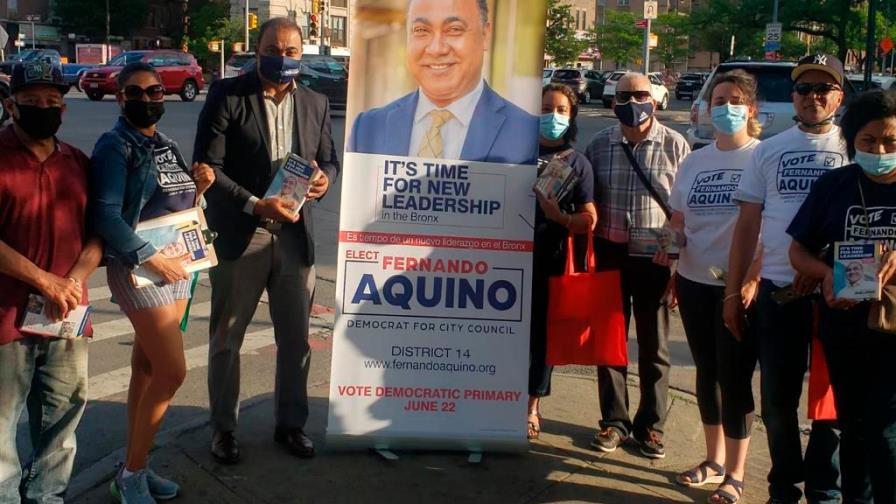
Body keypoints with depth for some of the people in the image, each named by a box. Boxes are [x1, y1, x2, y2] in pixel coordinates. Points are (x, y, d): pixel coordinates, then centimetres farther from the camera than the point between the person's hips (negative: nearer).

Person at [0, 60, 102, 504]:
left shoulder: (77, 163, 11)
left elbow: (96, 231, 12)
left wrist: (76, 277, -7)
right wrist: (44, 281, -18)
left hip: (66, 315, 5)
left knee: (63, 414, 14)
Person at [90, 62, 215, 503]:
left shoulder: (166, 147, 14)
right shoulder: (115, 147, -9)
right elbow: (106, 217, -17)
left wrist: (197, 186, -1)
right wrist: (154, 259, -21)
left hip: (177, 265, 7)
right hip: (139, 268, -7)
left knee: (147, 368, 11)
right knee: (172, 371, -10)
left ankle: (134, 467, 19)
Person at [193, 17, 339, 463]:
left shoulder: (315, 103, 8)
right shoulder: (227, 95, -6)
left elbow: (329, 159, 16)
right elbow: (207, 167, -11)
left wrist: (324, 177, -8)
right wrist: (255, 205, -21)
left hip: (295, 235, 4)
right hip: (239, 234, -3)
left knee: (295, 339, 11)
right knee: (226, 338, 8)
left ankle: (290, 423, 28)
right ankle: (223, 427, 24)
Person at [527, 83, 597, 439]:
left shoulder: (578, 163, 4)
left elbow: (590, 219, -1)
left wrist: (560, 217, -19)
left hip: (552, 261, -1)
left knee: (542, 332, 6)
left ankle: (532, 407, 17)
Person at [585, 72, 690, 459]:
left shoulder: (675, 146, -2)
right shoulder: (600, 145, 5)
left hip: (656, 257, -2)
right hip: (610, 253, 2)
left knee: (654, 347, 7)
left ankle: (651, 425, 20)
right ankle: (613, 421, 22)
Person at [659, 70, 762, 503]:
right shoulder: (694, 162, 10)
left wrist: (753, 278, -18)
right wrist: (669, 245, -2)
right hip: (694, 281, 6)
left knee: (734, 378, -1)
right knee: (706, 371, 15)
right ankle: (714, 459, 30)